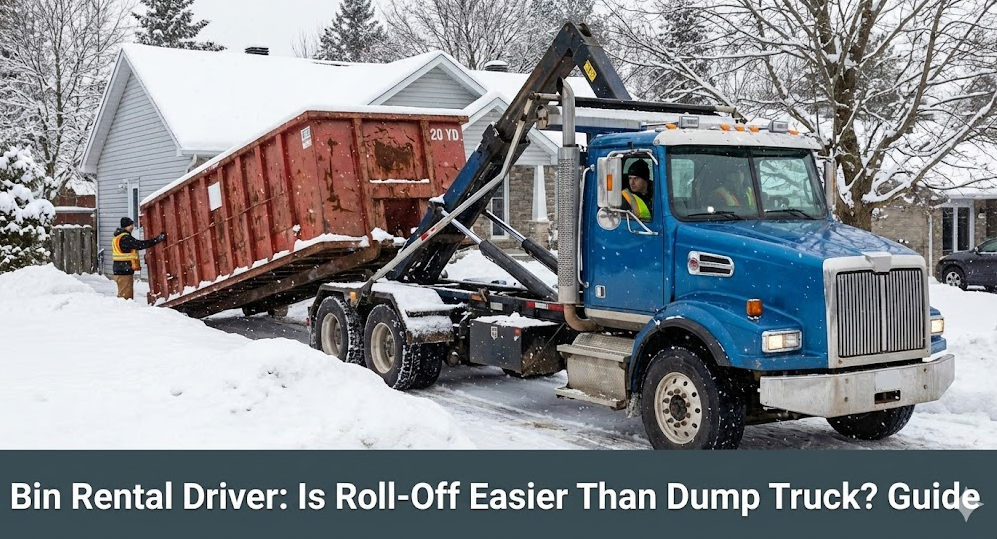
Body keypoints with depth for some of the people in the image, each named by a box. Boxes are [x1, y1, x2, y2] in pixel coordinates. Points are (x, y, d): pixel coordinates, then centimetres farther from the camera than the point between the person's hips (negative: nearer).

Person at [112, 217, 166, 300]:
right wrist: (157, 239, -21)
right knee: (126, 296, -8)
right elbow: (140, 245, -22)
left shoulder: (118, 237, 16)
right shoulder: (125, 238, -17)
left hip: (119, 270, 11)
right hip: (124, 272, -11)